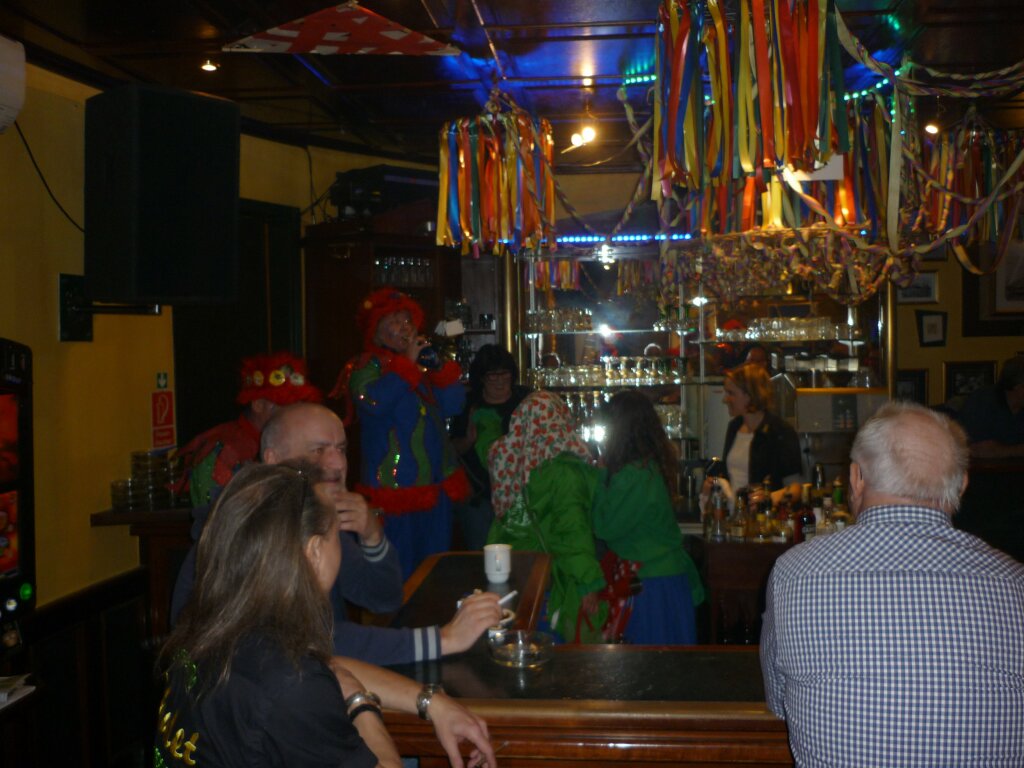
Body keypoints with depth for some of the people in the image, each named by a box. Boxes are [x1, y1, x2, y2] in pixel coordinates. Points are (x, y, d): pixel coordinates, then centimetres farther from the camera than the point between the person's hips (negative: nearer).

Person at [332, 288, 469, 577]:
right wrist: (408, 363, -14)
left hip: (435, 485, 7)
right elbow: (373, 402, -24)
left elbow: (452, 406, 9)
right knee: (400, 573, -3)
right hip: (394, 485, -7)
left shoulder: (423, 367, 15)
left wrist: (439, 365, -3)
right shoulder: (366, 366, -4)